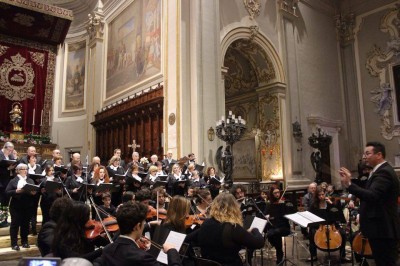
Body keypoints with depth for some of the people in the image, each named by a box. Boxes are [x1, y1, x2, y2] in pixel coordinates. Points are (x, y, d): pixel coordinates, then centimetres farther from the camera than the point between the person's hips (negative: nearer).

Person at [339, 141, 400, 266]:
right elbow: (369, 193, 14)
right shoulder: (381, 171, 14)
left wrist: (349, 184, -37)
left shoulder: (383, 172, -20)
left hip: (383, 229, -11)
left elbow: (372, 196, -34)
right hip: (380, 227, 11)